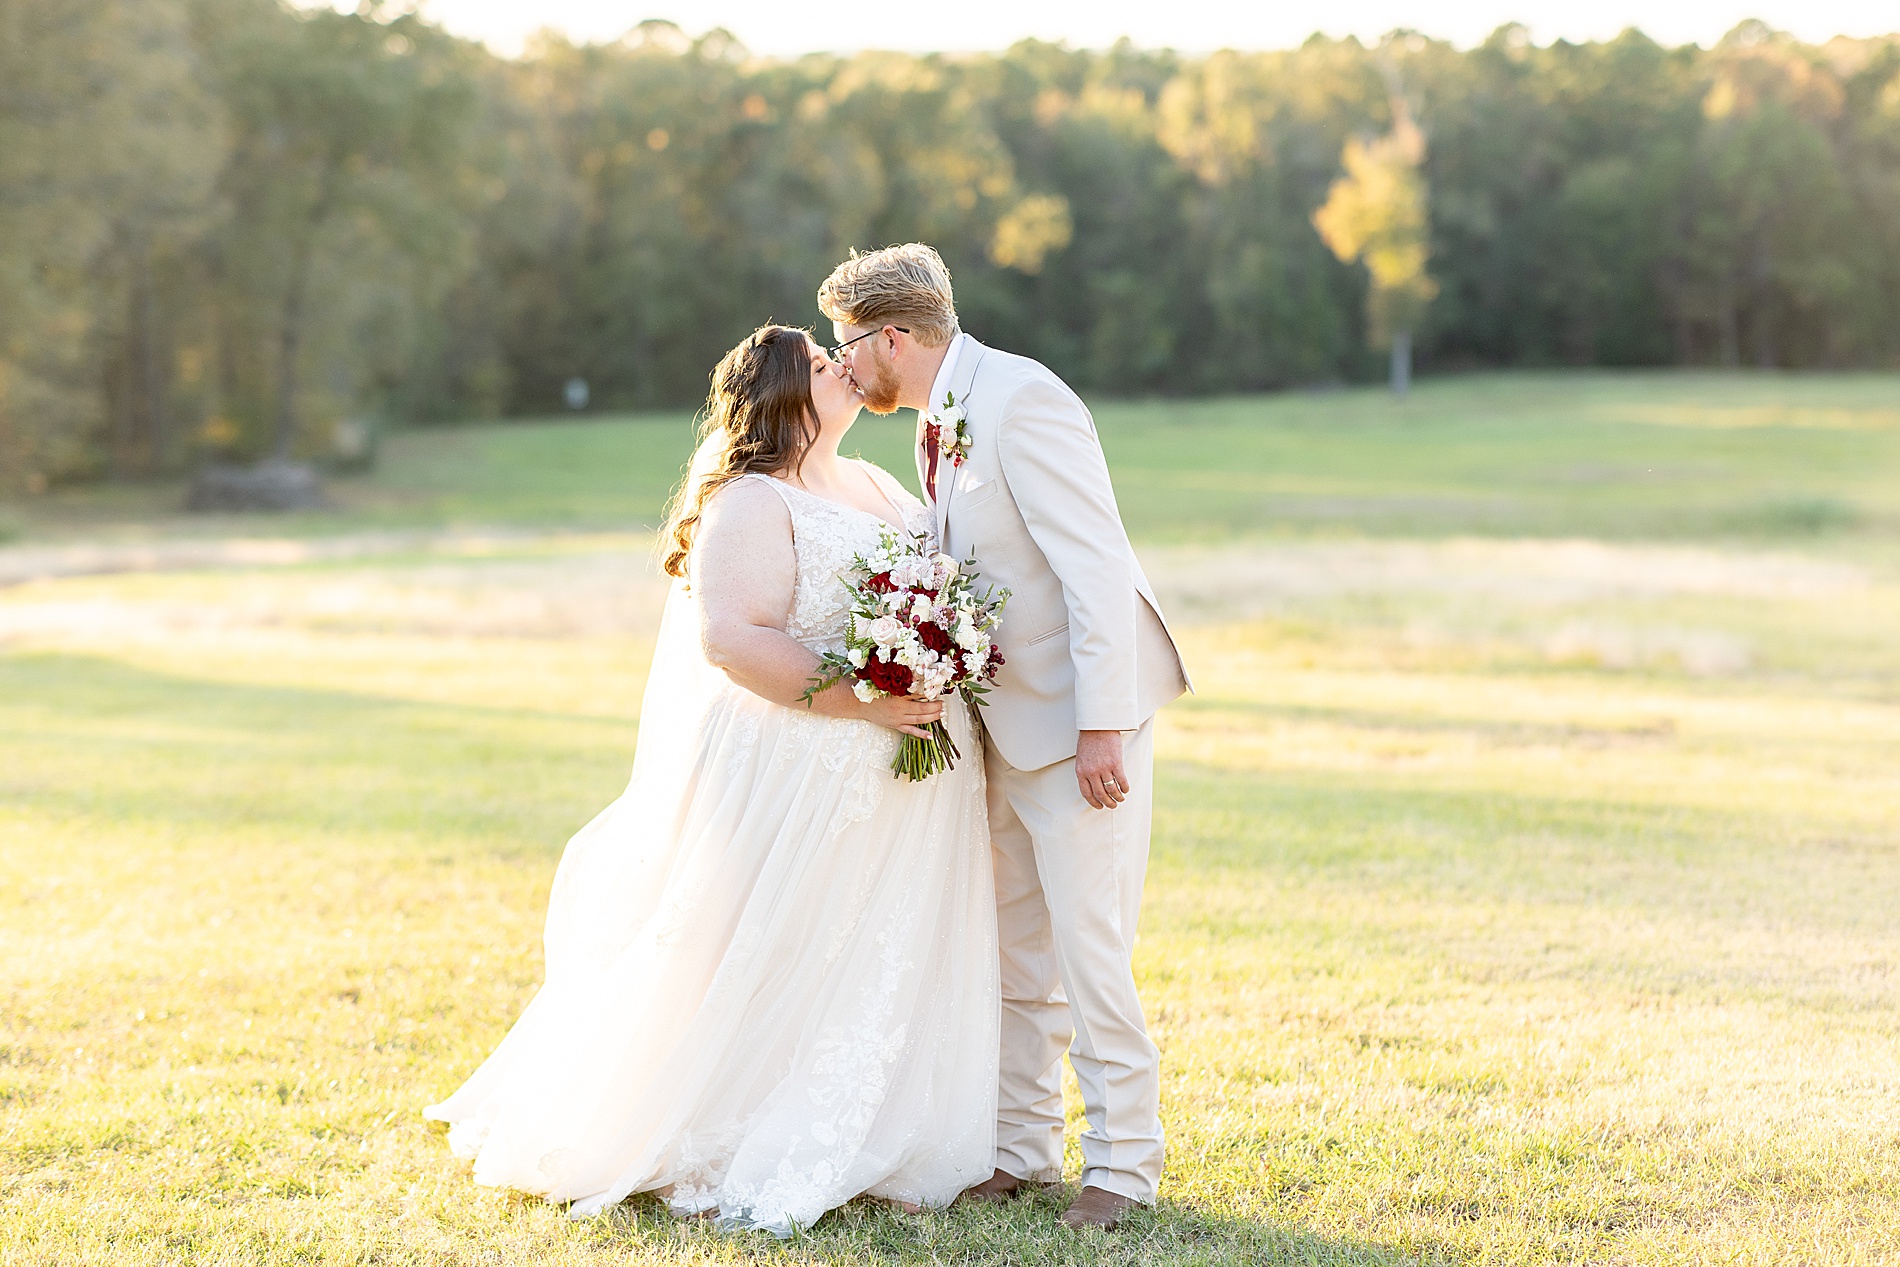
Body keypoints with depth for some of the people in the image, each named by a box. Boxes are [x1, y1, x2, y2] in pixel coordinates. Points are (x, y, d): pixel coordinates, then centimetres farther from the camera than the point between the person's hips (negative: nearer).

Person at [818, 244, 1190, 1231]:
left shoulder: (1021, 403, -19)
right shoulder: (938, 418, 10)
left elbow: (1098, 569, -22)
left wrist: (1100, 728, -24)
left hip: (1078, 716, -9)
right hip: (1003, 722, 9)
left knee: (1087, 948, -7)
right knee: (1013, 951, 14)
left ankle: (1122, 1165, 3)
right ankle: (1020, 1150, 24)